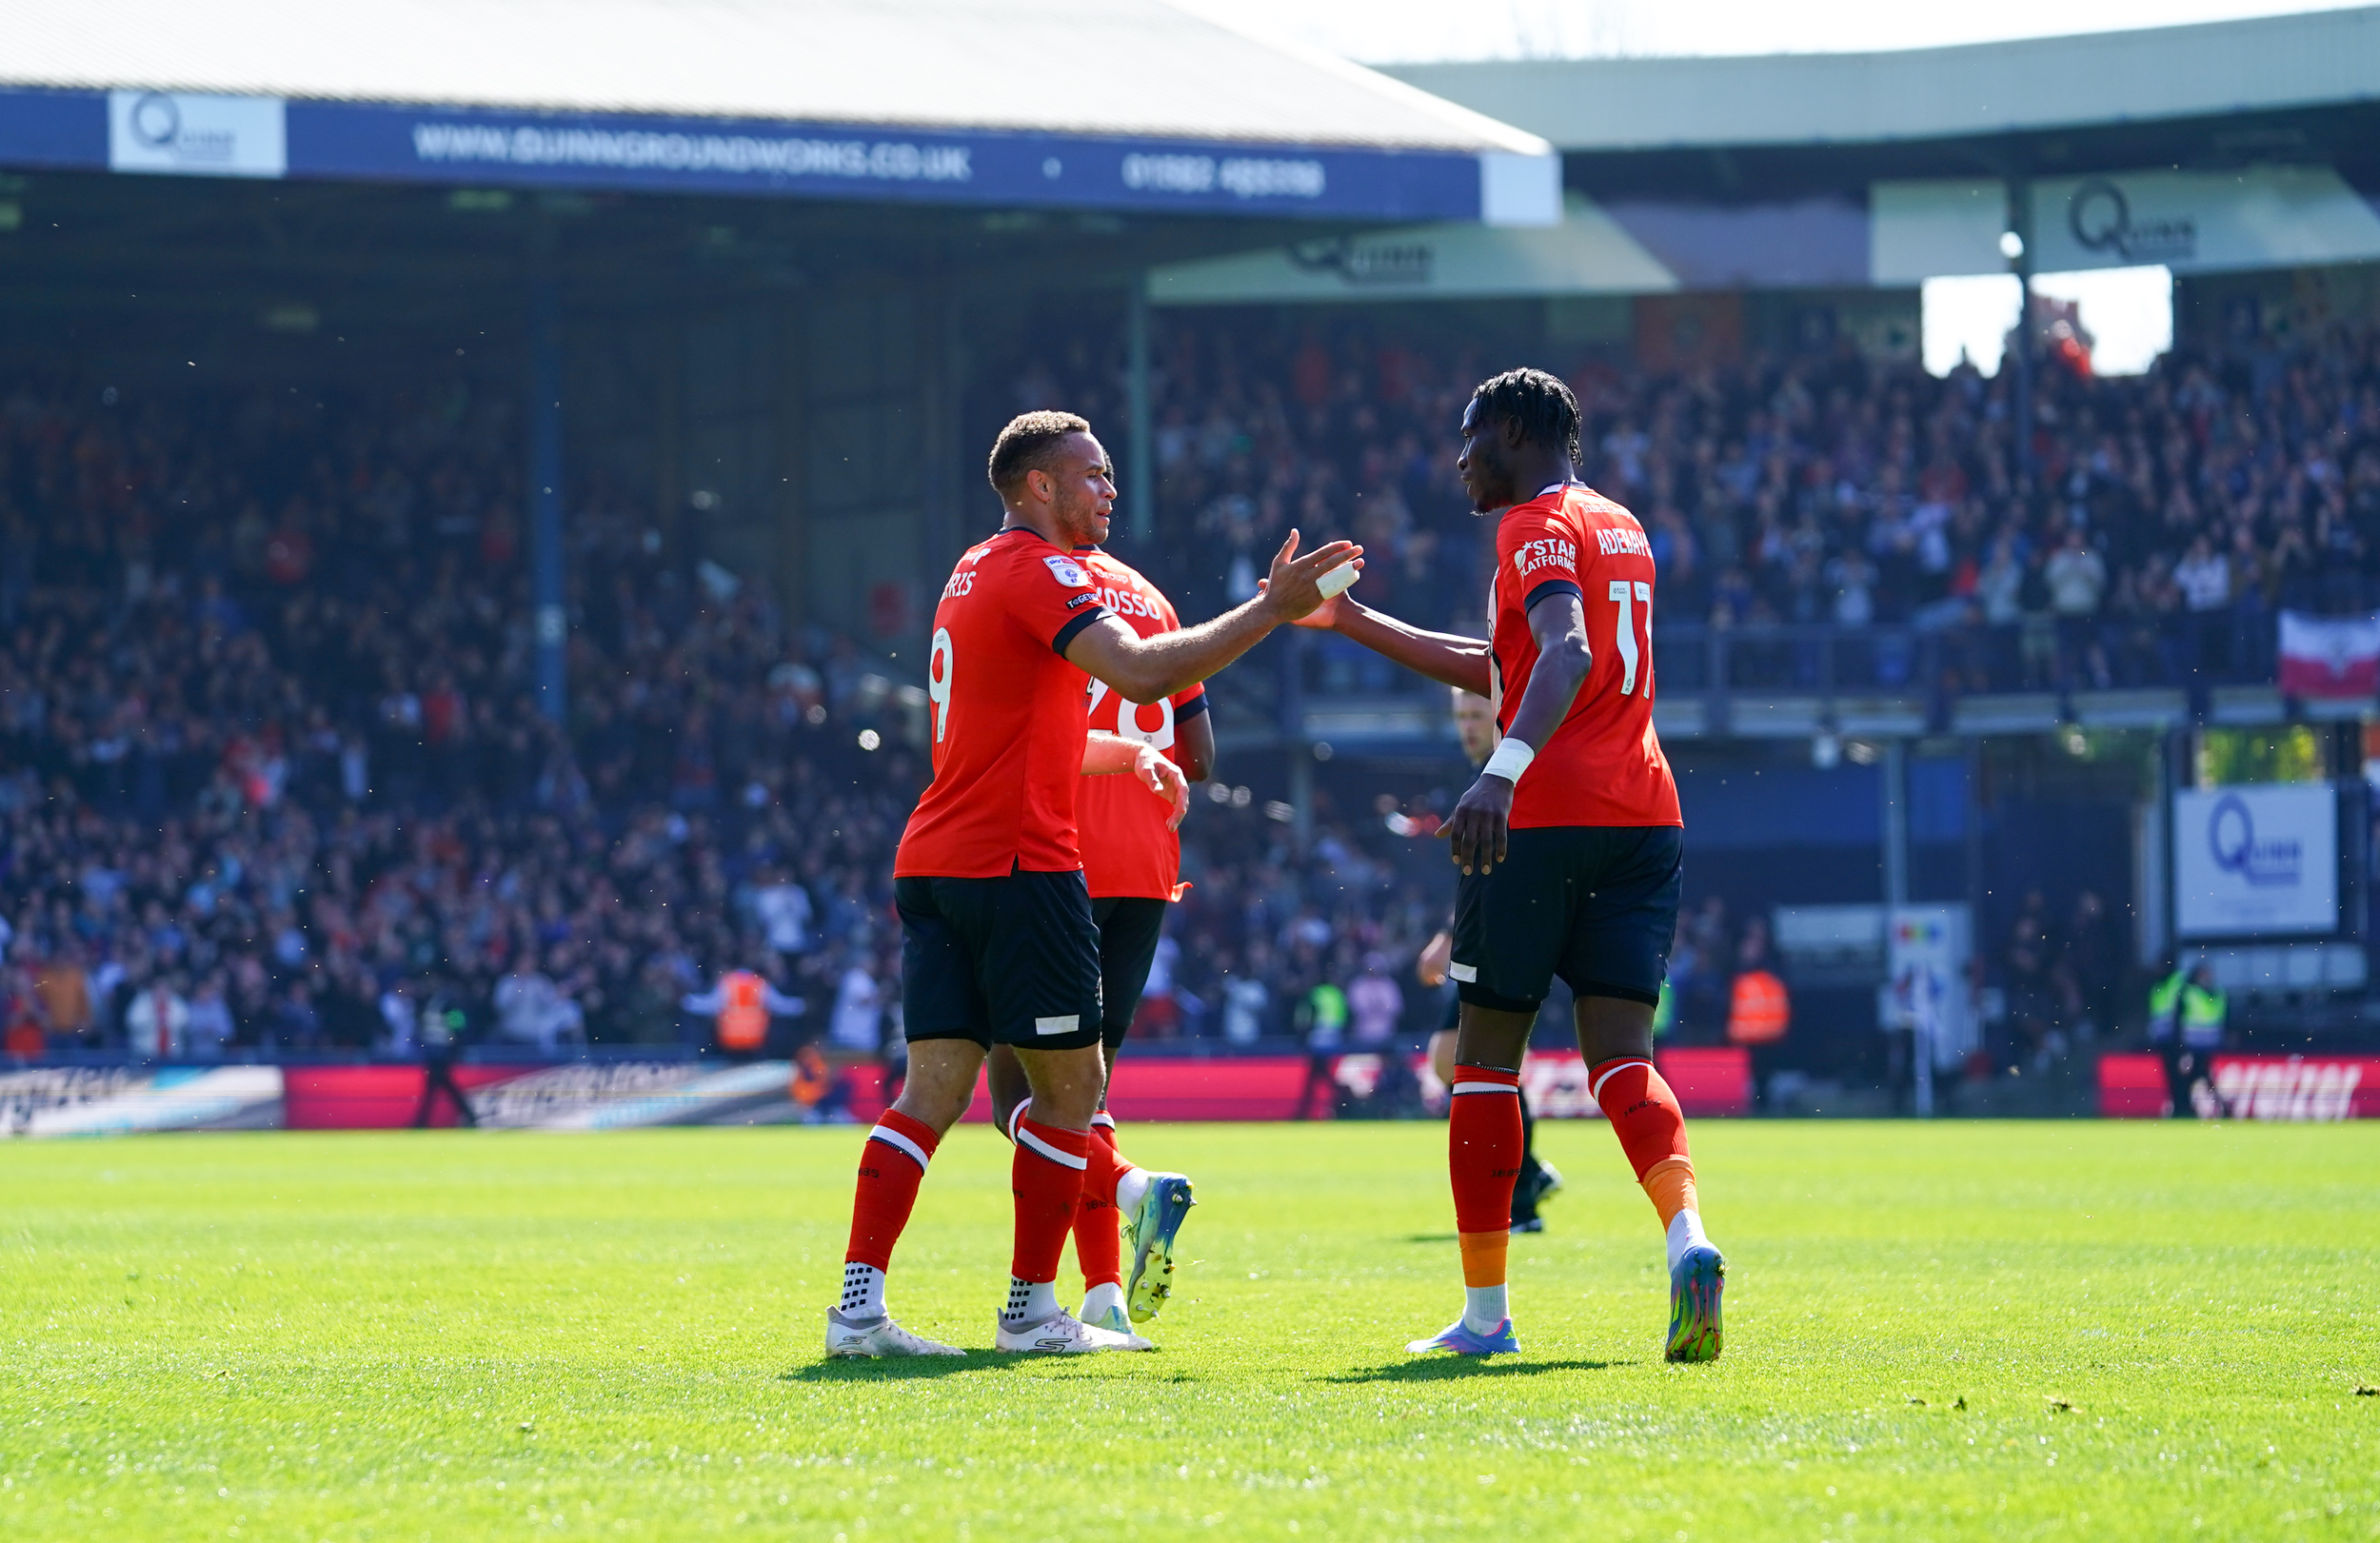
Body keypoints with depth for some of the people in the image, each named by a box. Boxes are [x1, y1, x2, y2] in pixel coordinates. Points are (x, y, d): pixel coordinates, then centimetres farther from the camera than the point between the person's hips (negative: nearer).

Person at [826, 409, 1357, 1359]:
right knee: (1069, 1088, 3)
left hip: (931, 867, 9)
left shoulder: (979, 574, 22)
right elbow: (1144, 674, -24)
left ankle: (858, 1305, -7)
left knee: (934, 1091, 3)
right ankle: (1031, 1309, 7)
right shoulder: (1037, 572, -9)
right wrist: (1273, 610, -21)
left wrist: (1128, 755, 24)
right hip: (1019, 865, -9)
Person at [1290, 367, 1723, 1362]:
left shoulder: (1537, 527, -5)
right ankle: (1687, 1237, -29)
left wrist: (1504, 769, -39)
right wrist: (1354, 623, 36)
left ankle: (1484, 1312, 9)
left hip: (1542, 815, -7)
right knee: (1620, 1056, -1)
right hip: (1644, 812, 7)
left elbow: (1567, 654, -24)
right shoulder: (1622, 531, 23)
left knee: (1487, 1055, 6)